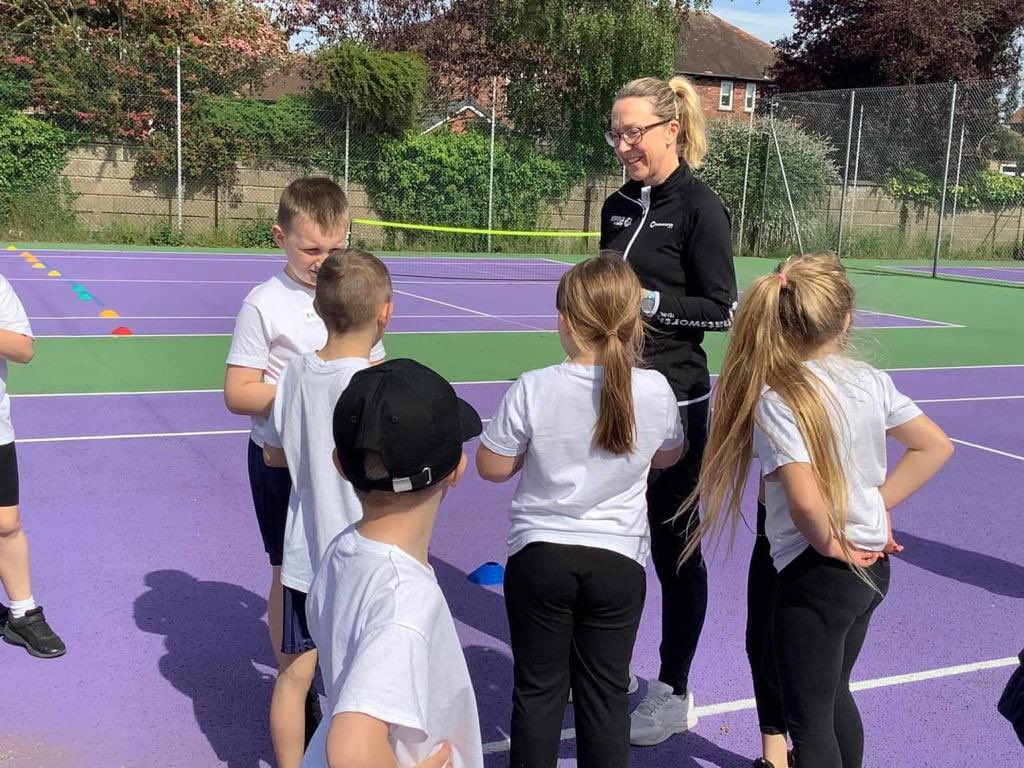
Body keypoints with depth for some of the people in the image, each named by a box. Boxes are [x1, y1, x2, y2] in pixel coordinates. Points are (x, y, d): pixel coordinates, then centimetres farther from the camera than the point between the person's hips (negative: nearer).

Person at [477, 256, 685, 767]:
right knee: (605, 693, 14)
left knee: (538, 688, 13)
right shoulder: (655, 391, -10)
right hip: (618, 562, 2)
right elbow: (669, 456, 10)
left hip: (539, 556, -1)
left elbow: (492, 468, -6)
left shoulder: (533, 390, -16)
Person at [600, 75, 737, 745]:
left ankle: (675, 694, 19)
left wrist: (646, 301, -19)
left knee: (673, 546, 4)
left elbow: (721, 309, -13)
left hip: (672, 401, -7)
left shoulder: (700, 207, -10)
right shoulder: (619, 207, 10)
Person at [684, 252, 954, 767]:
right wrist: (879, 503, 4)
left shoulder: (776, 398, -21)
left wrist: (830, 544, -12)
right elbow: (936, 446, 7)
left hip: (817, 571, -7)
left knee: (808, 719, 10)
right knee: (834, 696, 27)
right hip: (871, 563, 7)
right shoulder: (870, 380, -1)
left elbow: (806, 501, -31)